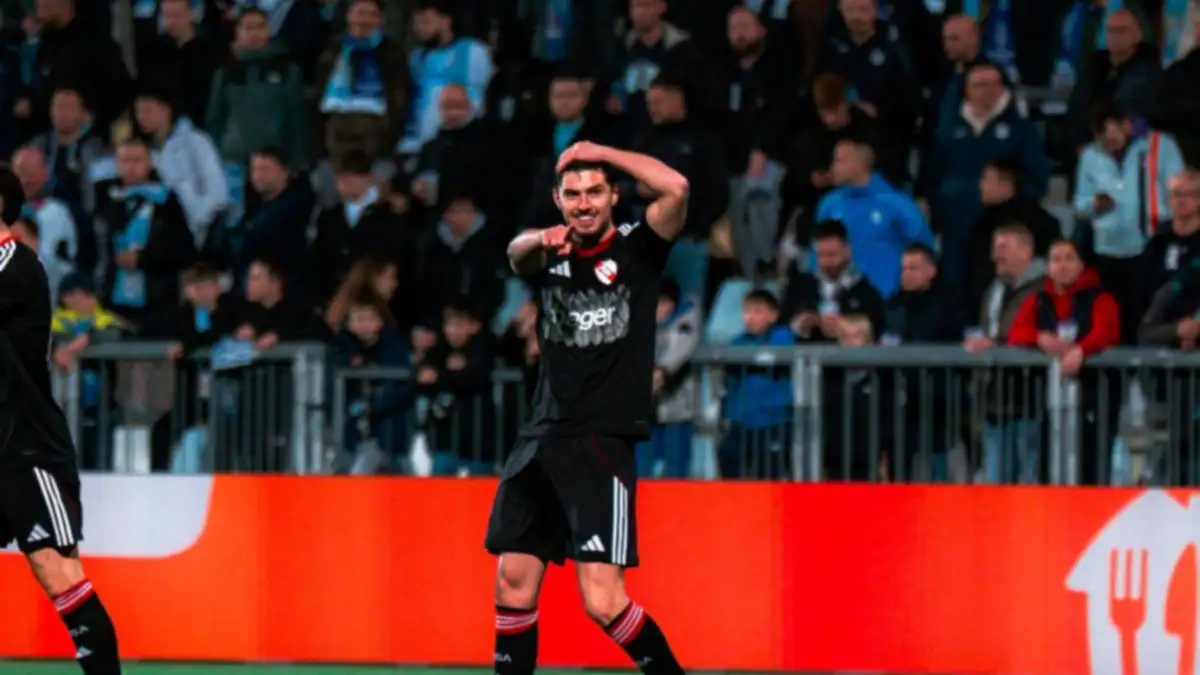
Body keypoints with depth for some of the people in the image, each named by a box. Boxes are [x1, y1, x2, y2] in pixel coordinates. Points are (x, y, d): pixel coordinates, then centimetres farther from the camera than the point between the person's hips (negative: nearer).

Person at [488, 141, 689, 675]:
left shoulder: (636, 249, -1)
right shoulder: (549, 255, 10)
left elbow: (675, 188, -18)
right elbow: (517, 254, -14)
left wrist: (602, 153, -9)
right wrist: (541, 241, -38)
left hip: (604, 445, -5)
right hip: (542, 439, 5)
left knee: (602, 600, -15)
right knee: (514, 584, 7)